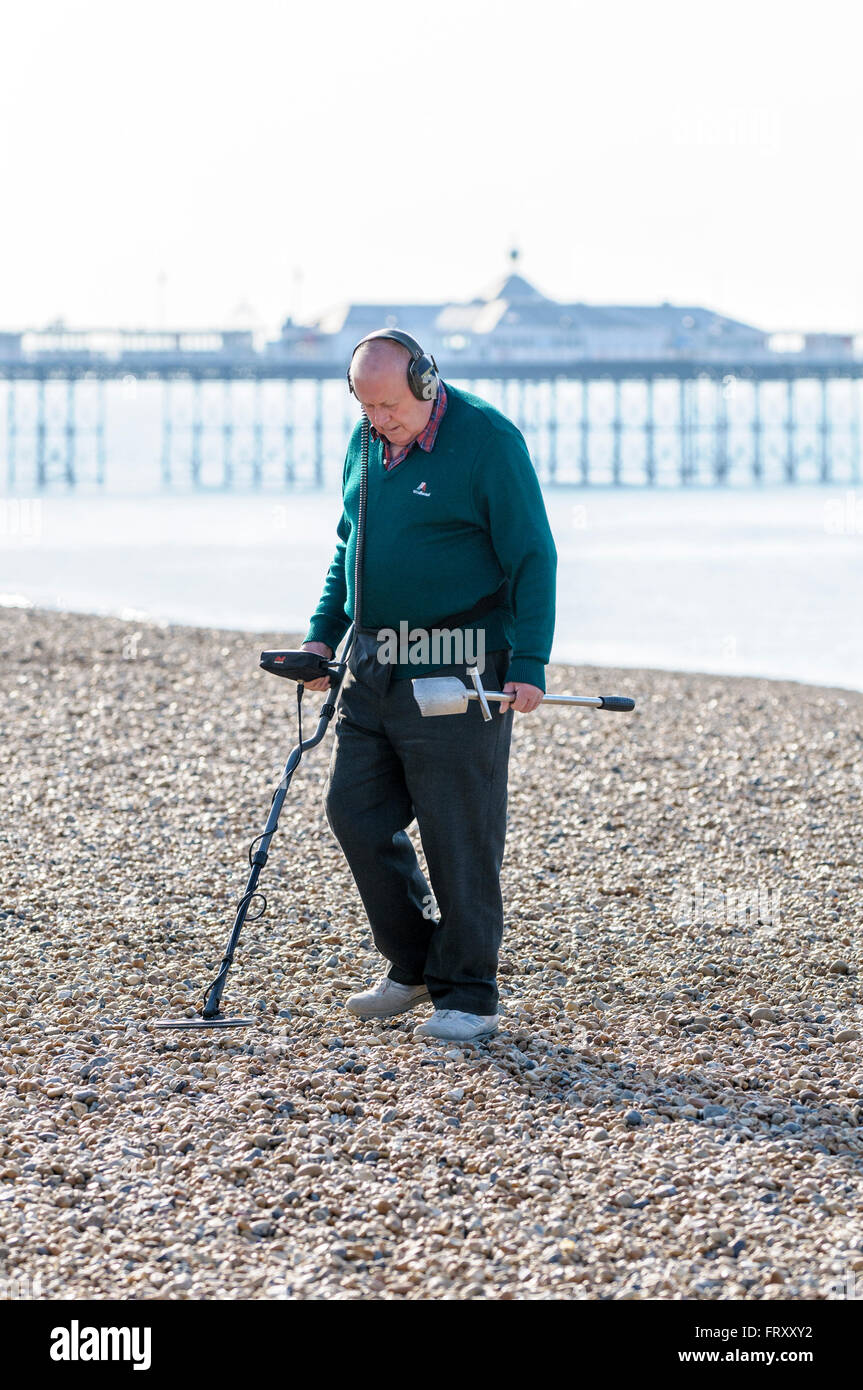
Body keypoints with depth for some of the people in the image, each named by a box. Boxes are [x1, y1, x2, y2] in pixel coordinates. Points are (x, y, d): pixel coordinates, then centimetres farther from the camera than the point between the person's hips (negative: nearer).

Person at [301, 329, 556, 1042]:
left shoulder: (488, 440, -11)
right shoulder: (367, 442, 10)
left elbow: (532, 557, -11)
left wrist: (528, 662, -18)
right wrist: (324, 633, 12)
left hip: (456, 669, -7)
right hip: (375, 664, 7)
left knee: (459, 835, -4)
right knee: (355, 809, 6)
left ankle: (468, 996, 5)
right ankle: (415, 965, 21)